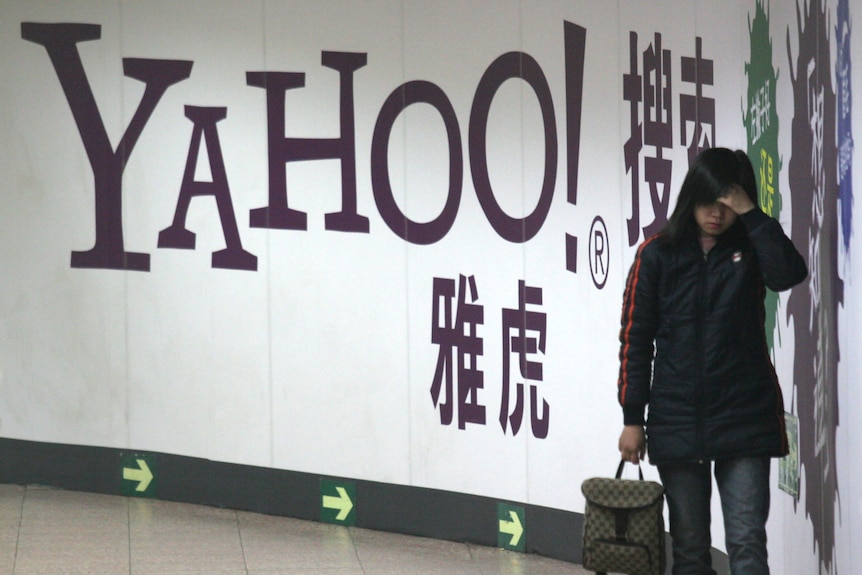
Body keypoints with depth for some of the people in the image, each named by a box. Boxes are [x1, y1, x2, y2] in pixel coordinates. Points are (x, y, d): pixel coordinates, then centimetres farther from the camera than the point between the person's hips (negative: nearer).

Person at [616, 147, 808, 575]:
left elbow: (789, 273, -19)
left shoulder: (751, 249, 3)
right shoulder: (658, 254, 2)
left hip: (744, 422, -1)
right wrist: (632, 417, 0)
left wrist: (750, 214, -17)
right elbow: (635, 339, 3)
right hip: (677, 423, 1)